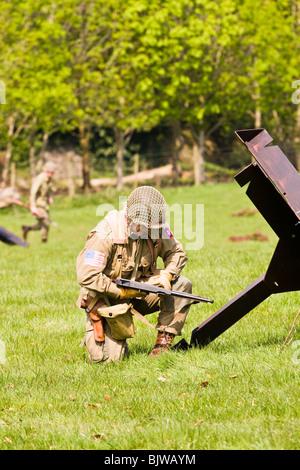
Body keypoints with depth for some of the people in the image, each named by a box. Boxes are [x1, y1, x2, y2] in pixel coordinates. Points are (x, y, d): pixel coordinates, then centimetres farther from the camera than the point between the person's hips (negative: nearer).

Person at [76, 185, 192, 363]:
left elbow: (177, 252, 6)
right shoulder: (106, 236, -25)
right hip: (108, 300, -5)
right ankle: (94, 329, 18)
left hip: (138, 295, 5)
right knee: (110, 357, -17)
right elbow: (87, 277, -28)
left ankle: (164, 341, -8)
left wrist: (167, 275, -15)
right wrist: (121, 292, -25)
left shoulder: (156, 229, -8)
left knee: (182, 285, -14)